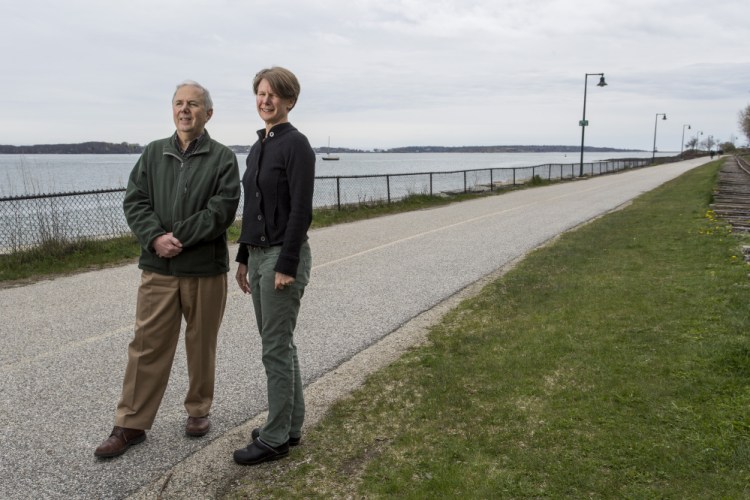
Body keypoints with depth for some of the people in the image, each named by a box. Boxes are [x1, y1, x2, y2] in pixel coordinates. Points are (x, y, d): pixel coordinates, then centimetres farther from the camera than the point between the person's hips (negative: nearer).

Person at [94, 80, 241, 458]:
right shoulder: (153, 154, 10)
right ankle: (131, 424, 14)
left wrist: (180, 238, -18)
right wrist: (155, 238, -14)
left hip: (205, 269, -2)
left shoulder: (222, 158, -1)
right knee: (147, 345, 5)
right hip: (157, 268, 3)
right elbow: (134, 201, 3)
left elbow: (223, 210, -12)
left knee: (201, 344, 11)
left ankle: (198, 410, 29)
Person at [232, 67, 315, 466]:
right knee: (279, 344, 14)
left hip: (283, 255, -9)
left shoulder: (296, 144, -12)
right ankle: (290, 426, 26)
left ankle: (275, 438, 10)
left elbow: (301, 210, -17)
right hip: (258, 254, 9)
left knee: (276, 347, -2)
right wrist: (243, 257, 17)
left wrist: (287, 265, -20)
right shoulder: (258, 147, 14)